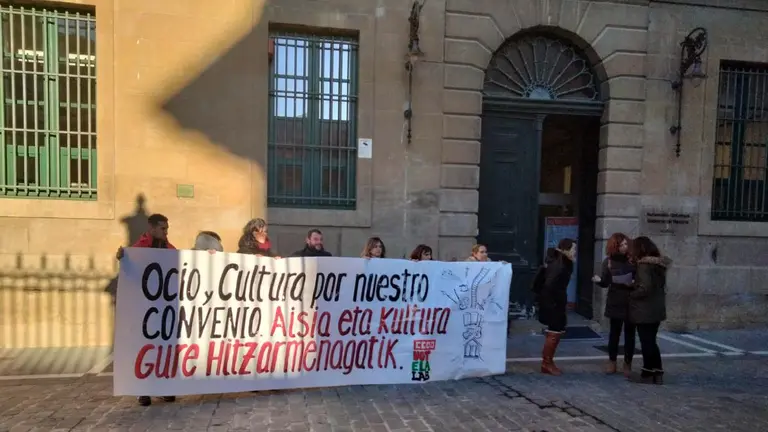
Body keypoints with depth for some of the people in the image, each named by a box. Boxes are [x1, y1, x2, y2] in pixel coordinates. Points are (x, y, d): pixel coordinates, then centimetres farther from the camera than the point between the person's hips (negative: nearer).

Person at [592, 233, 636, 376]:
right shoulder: (609, 261, 0)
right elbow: (606, 282, 1)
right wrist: (599, 280, -19)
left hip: (631, 302, -1)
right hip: (615, 302, 2)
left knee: (629, 334, 7)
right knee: (614, 332, 11)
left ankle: (628, 364, 19)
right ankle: (612, 362, 23)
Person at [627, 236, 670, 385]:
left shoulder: (644, 265, -18)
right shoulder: (659, 264, 9)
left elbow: (644, 289, -24)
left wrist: (631, 294, -8)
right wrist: (634, 285, 12)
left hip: (644, 311, -8)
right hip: (657, 309, 9)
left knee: (646, 343, 2)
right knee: (651, 341, 17)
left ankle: (647, 375, 12)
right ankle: (657, 374, 21)